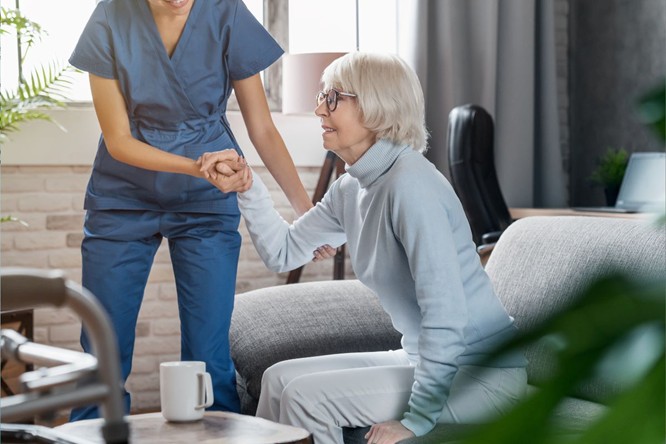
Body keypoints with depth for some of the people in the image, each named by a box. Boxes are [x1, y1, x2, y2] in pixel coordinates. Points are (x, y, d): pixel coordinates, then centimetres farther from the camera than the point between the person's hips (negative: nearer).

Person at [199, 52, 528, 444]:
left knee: (308, 396, -16)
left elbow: (445, 310, -27)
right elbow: (284, 252, 15)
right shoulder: (351, 188, 6)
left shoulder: (409, 182, -22)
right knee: (281, 378, 7)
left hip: (484, 373, -9)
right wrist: (248, 187, 0)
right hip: (431, 362, 9)